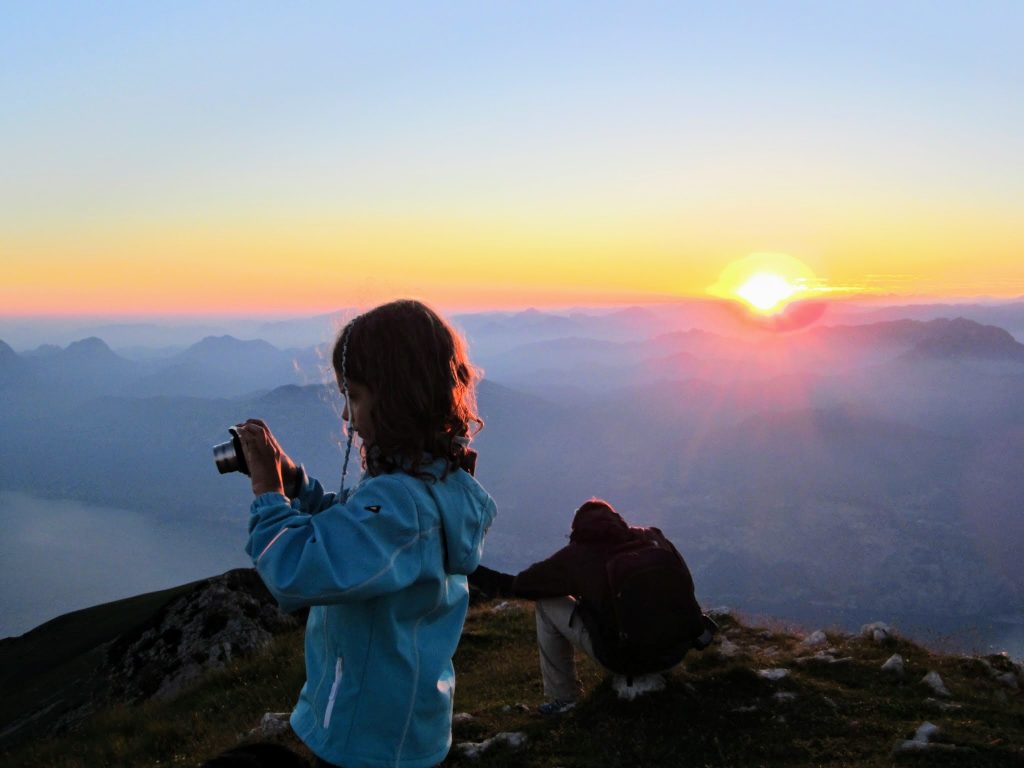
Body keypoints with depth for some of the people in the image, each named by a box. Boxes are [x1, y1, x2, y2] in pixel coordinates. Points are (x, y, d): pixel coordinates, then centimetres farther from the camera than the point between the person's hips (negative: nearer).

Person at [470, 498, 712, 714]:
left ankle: (563, 697, 17)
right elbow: (685, 587, 11)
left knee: (547, 605, 9)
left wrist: (471, 571, 15)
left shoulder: (576, 556, -6)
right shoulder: (653, 538, 2)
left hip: (625, 660, -4)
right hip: (678, 652, 4)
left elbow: (516, 586, 1)